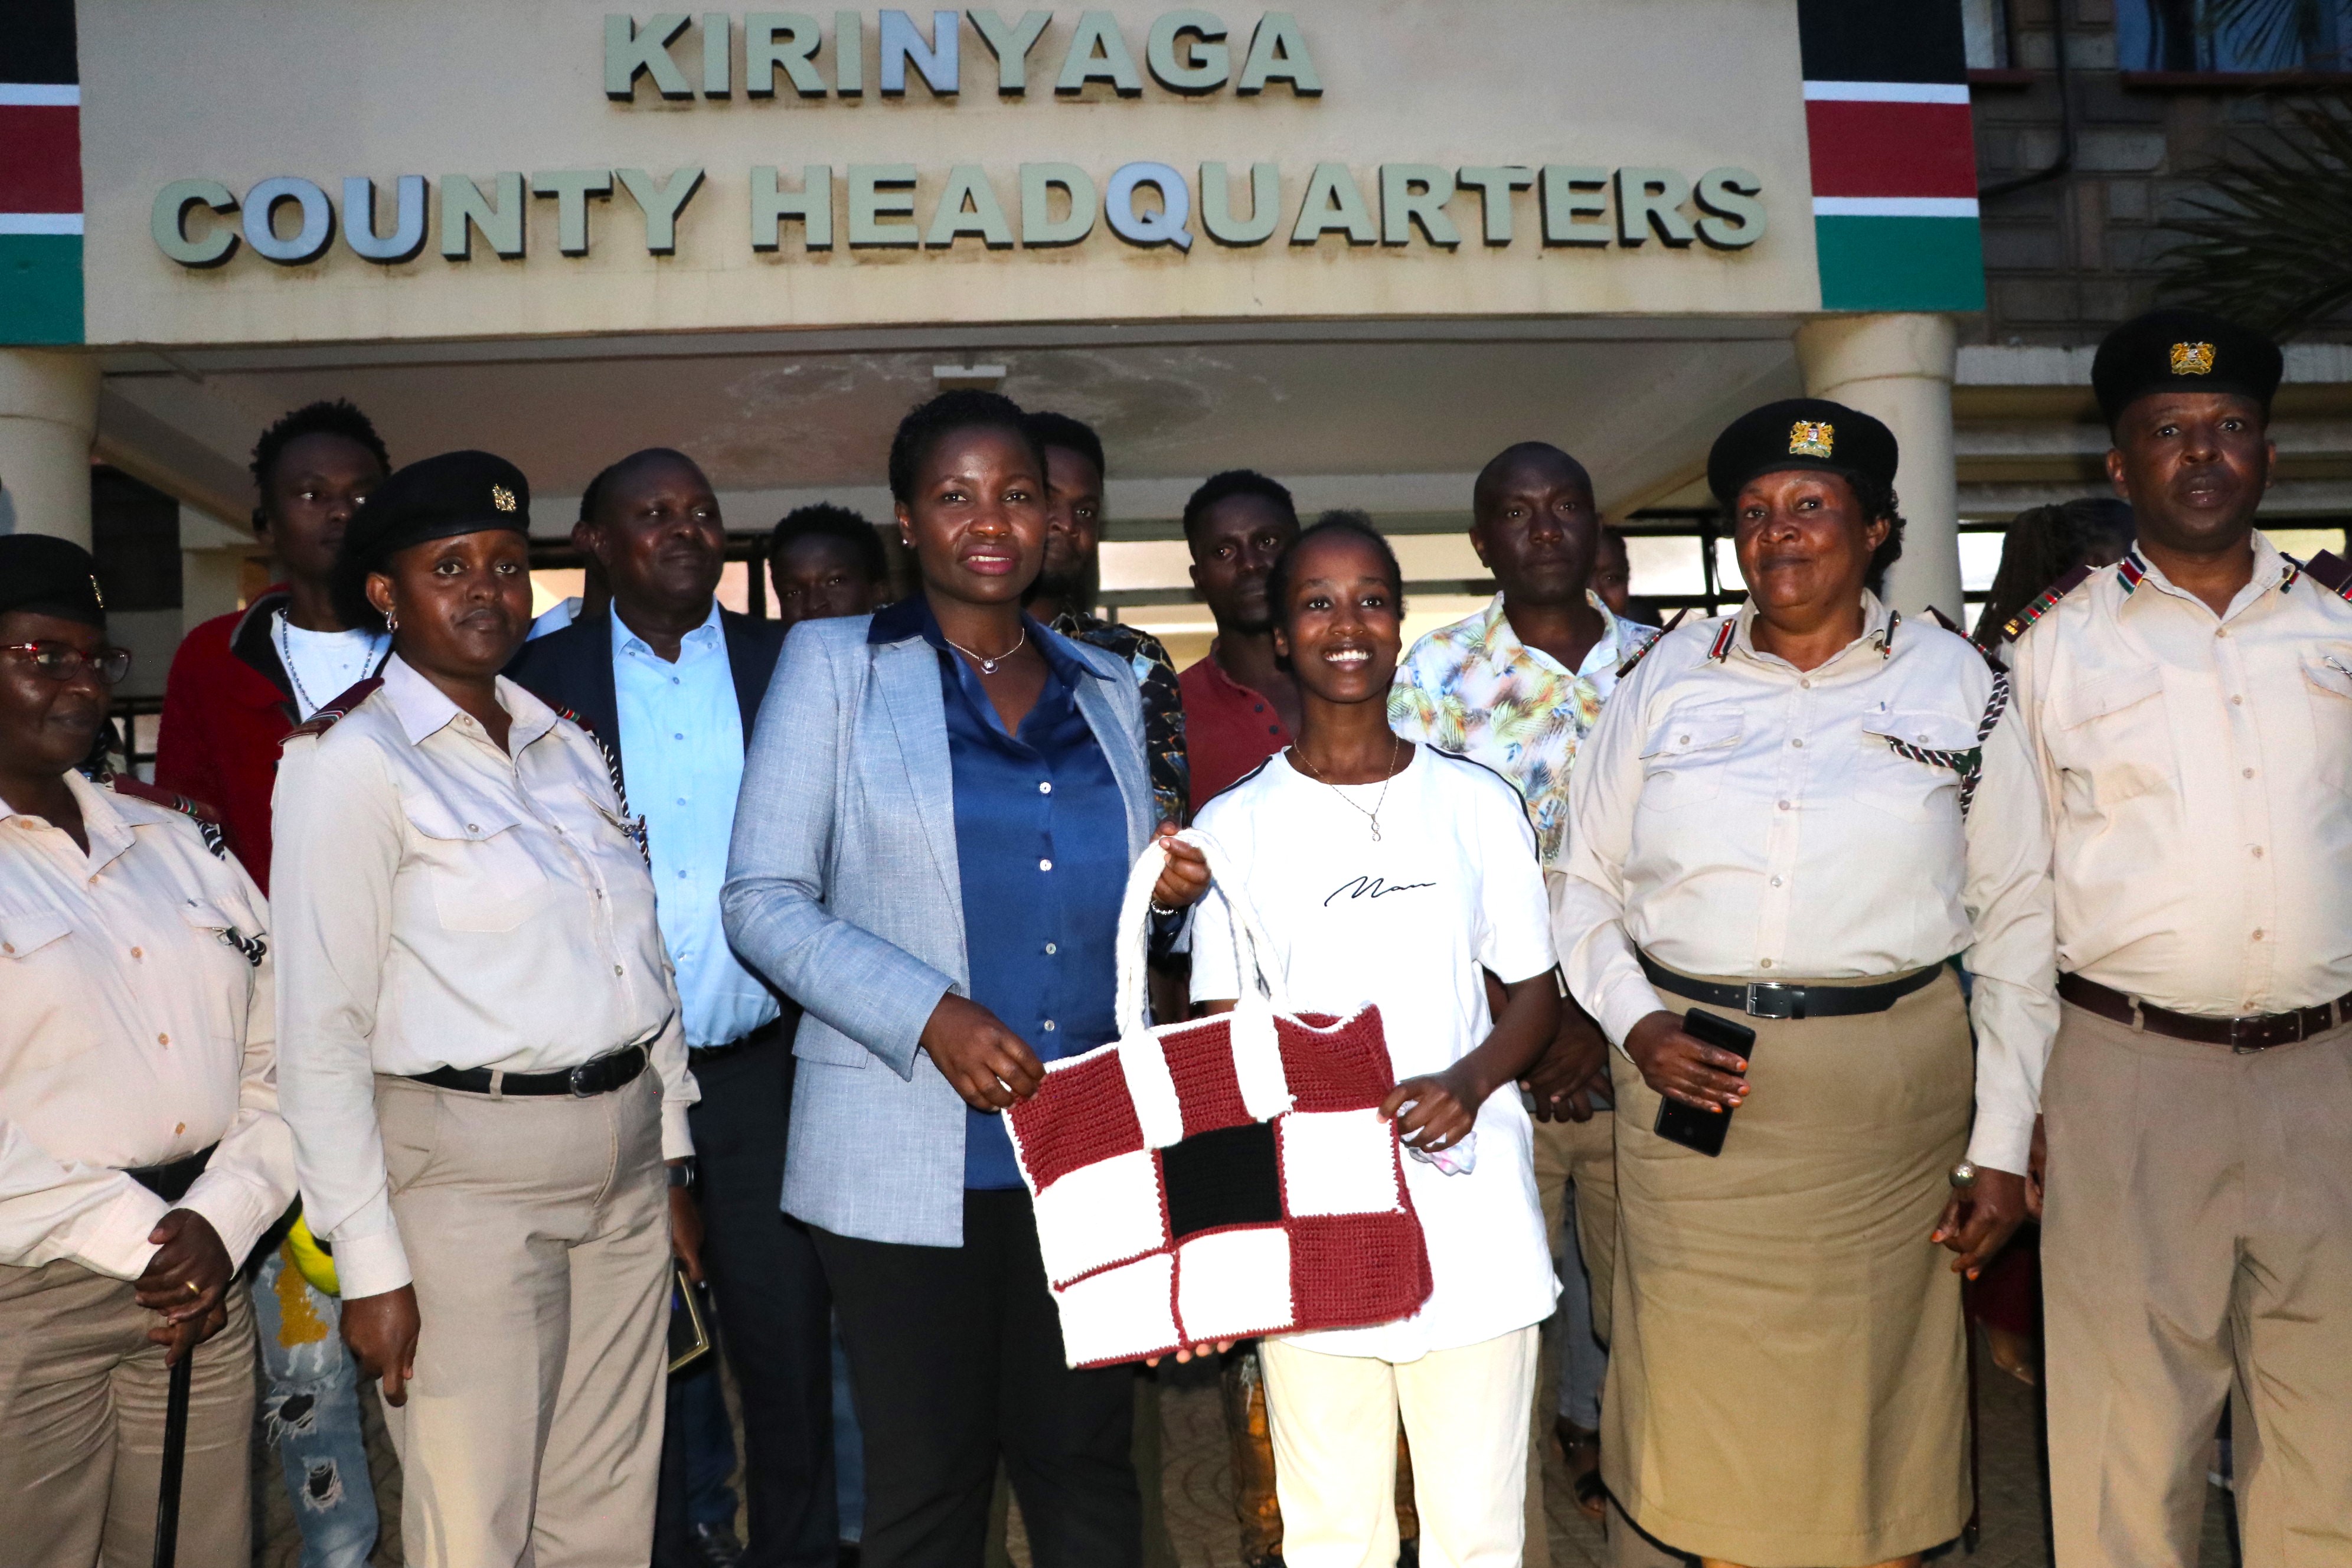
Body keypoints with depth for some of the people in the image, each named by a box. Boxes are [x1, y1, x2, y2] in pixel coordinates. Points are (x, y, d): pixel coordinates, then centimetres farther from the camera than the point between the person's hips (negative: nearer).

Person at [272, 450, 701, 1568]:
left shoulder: (566, 744, 12)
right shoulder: (349, 761, -8)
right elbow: (322, 1035, -11)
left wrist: (672, 1159, 14)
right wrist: (369, 1266, -13)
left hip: (624, 1156, 6)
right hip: (466, 1167, -6)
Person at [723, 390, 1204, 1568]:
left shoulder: (1107, 690, 12)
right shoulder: (833, 665, 2)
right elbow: (762, 902, -5)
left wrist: (1175, 887, -3)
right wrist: (931, 1015, -18)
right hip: (909, 1151, -3)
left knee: (1085, 1458, 11)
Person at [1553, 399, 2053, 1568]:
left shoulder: (1953, 683, 5)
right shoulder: (1669, 675, 6)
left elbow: (2016, 923, 4)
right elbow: (1585, 884, 10)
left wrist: (2001, 1145, 1)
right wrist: (1635, 1022, -8)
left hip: (1887, 1095, 0)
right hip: (1694, 1079, 1)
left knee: (1873, 1398, 7)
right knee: (1709, 1396, 8)